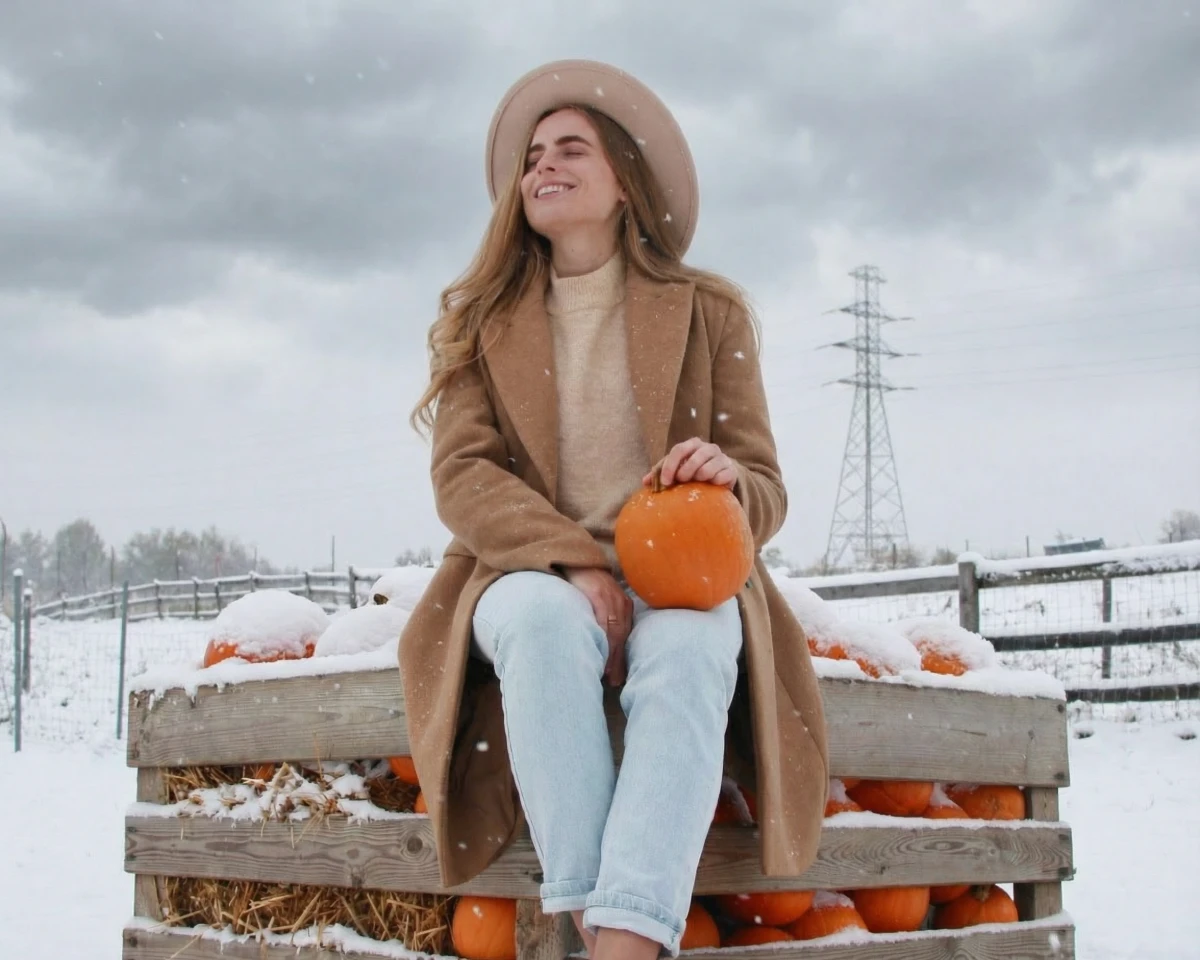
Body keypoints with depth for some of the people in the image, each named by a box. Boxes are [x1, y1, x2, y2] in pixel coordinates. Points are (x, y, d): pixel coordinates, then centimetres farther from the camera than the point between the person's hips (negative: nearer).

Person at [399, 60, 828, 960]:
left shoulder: (711, 312, 7)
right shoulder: (479, 319, 9)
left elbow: (765, 493, 2)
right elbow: (462, 477, -3)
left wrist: (727, 477, -24)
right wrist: (578, 561, -21)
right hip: (531, 574, 0)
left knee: (687, 649, -37)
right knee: (545, 622, -37)